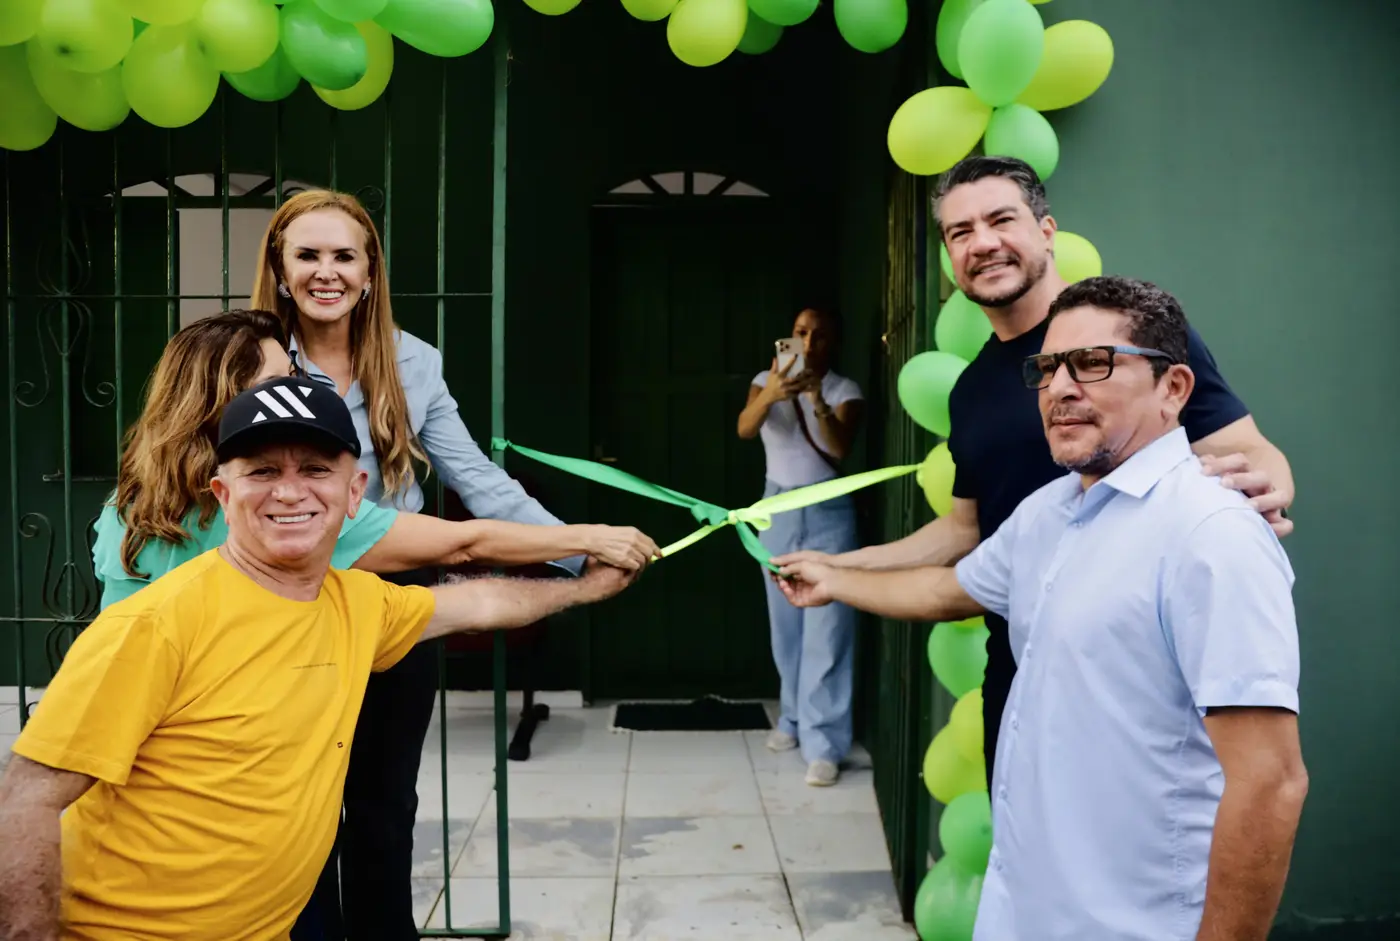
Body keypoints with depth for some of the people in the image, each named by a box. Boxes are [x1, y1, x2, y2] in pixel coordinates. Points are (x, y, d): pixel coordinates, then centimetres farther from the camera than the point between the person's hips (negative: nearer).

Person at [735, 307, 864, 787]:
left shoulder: (845, 390, -4)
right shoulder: (767, 381, 2)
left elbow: (839, 447, -21)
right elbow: (744, 429, -19)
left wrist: (817, 398, -37)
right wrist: (770, 395, -39)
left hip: (828, 512, -3)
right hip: (779, 509, 3)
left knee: (827, 628, -7)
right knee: (785, 624, 11)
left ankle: (823, 743, -5)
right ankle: (794, 717, 29)